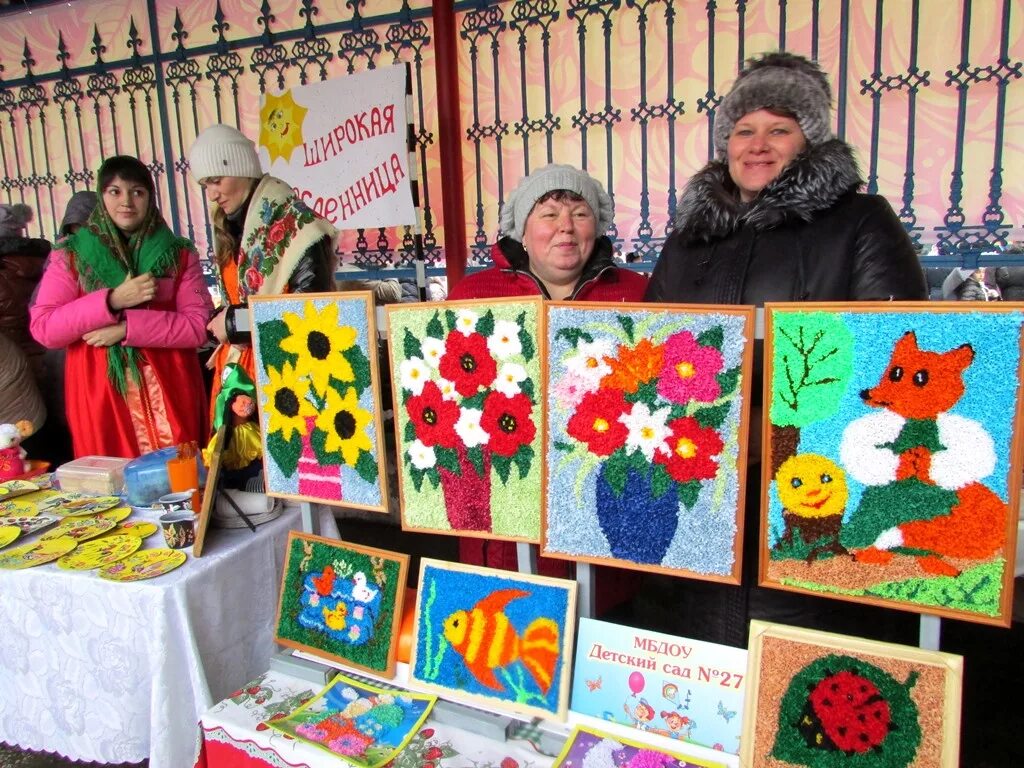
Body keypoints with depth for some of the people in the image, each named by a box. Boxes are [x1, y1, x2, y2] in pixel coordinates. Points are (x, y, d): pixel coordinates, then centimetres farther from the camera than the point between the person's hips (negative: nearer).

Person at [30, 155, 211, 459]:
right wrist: (112, 301, -14)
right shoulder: (70, 254, 6)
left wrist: (126, 326, -14)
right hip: (99, 394, 0)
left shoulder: (179, 253, 5)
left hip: (167, 394, 0)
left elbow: (199, 325, -5)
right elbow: (43, 328, -3)